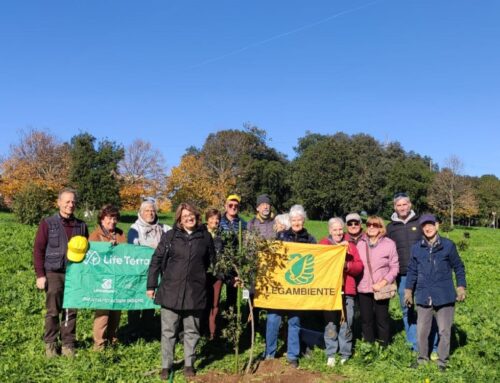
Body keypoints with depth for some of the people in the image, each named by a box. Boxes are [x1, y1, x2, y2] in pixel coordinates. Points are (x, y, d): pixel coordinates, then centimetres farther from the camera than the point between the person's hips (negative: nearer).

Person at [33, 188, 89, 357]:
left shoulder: (81, 226, 7)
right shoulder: (48, 223, -1)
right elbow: (38, 250, -2)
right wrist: (40, 275, -7)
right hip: (54, 273, -2)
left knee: (71, 311, 6)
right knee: (53, 311, 3)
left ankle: (68, 343, 17)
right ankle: (50, 343, 17)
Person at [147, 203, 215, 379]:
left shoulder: (205, 237, 2)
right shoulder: (169, 236, -1)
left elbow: (211, 261, 14)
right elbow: (156, 260, 0)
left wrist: (199, 275, 7)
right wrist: (151, 285, -1)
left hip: (195, 292, 1)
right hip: (171, 290, -1)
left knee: (192, 331, 12)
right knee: (168, 331, 7)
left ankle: (189, 364, 26)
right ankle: (166, 365, 21)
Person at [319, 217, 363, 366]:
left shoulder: (350, 245, 14)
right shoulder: (324, 244, 9)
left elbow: (359, 266, 7)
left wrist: (347, 265, -12)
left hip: (347, 290, 2)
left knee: (347, 323, 2)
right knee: (331, 322, -1)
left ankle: (345, 354, 13)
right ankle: (331, 354, 8)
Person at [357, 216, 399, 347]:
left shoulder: (389, 244, -4)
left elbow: (394, 267, -4)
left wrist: (382, 283, -12)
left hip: (381, 289, -2)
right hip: (363, 289, 3)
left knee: (382, 320, 5)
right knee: (366, 320, 10)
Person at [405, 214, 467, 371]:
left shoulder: (448, 245, -4)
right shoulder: (416, 248, 2)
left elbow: (458, 267, 5)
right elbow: (412, 271, 10)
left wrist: (461, 287, 1)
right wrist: (408, 290, 10)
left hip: (444, 296, -2)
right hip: (424, 296, 2)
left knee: (444, 330, 7)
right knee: (422, 330, 8)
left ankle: (442, 361, 23)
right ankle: (422, 358, 25)